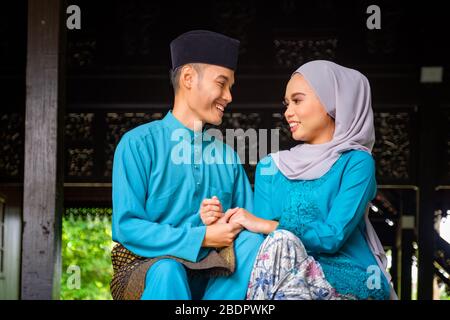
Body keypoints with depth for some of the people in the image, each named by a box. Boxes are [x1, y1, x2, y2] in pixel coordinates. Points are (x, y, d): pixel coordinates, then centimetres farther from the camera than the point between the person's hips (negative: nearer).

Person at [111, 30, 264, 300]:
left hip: (212, 277, 5)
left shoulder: (228, 156, 13)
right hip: (147, 270, -4)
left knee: (252, 243, -24)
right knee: (167, 270, -37)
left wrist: (224, 224, -15)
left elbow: (251, 228, 9)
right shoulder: (139, 144, -2)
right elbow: (127, 226, -11)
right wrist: (201, 238, -17)